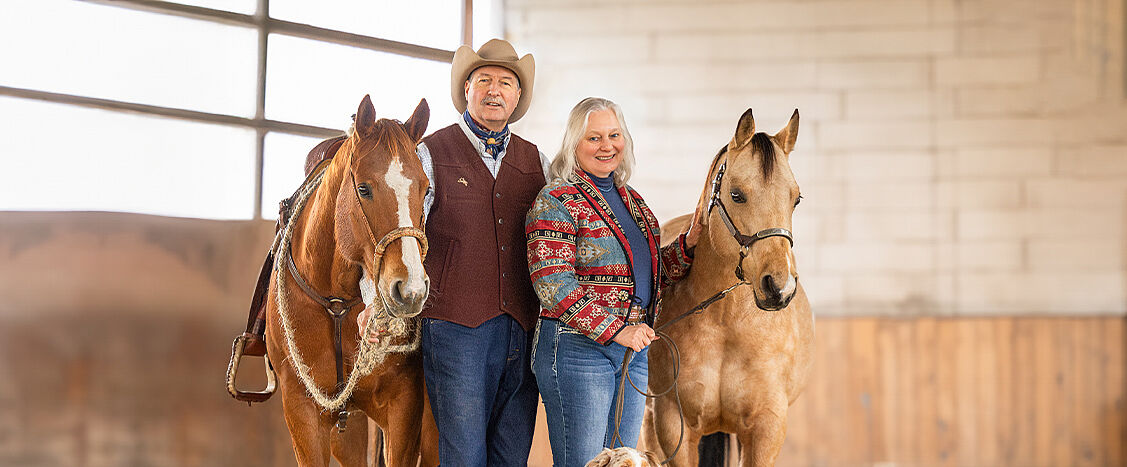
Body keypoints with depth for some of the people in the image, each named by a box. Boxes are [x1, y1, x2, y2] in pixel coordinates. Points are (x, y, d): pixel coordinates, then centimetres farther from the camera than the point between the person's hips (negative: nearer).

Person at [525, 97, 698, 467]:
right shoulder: (556, 202, -9)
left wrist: (689, 244, 5)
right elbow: (553, 284, -18)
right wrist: (616, 331, -23)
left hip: (634, 351, 8)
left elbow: (654, 273, 24)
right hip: (578, 349, -8)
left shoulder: (632, 201, 16)